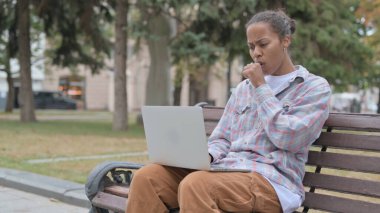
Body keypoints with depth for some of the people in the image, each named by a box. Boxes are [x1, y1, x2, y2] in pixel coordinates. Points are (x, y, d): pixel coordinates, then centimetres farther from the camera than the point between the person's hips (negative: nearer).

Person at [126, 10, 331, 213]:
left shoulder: (315, 87, 5)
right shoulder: (243, 88, 22)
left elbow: (287, 138, -10)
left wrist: (261, 87, -4)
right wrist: (206, 156, -4)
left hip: (270, 180, -6)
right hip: (225, 169, 6)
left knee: (195, 185, -36)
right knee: (147, 177, -20)